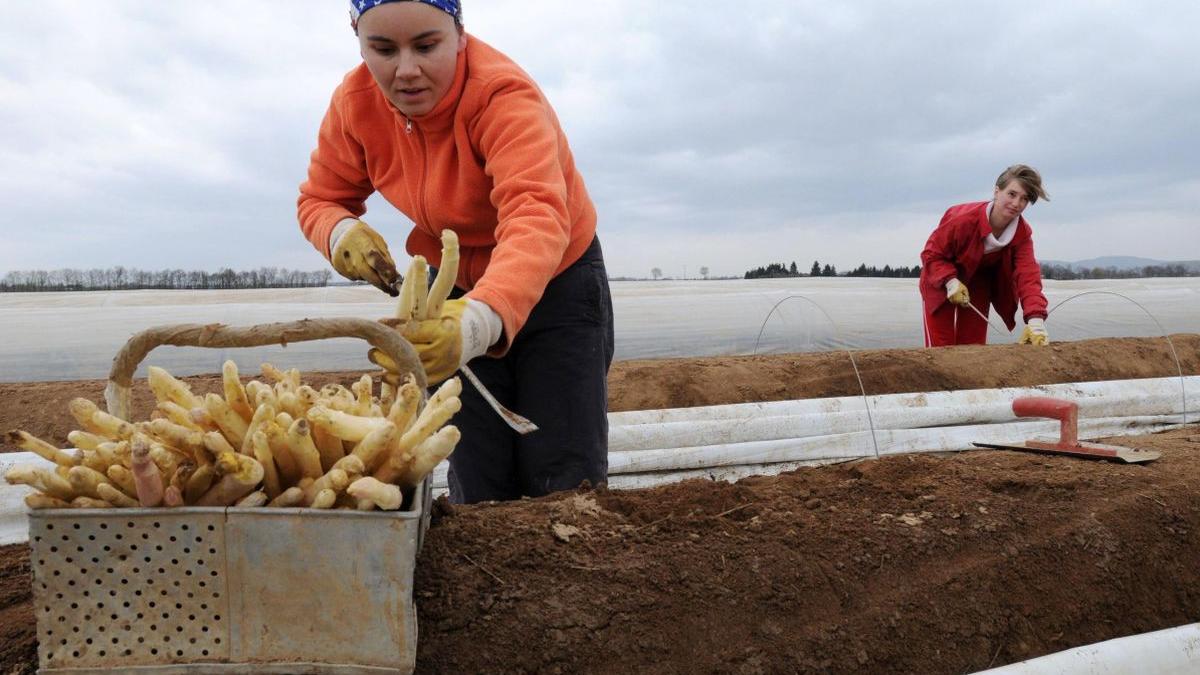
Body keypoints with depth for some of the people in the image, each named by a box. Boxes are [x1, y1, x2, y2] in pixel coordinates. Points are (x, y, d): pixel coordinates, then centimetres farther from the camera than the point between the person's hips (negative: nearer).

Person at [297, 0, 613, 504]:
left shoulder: (505, 97, -31)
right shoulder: (354, 103, -14)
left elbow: (538, 219, -46)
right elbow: (321, 198, -1)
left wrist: (482, 320, -64)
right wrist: (342, 231, -26)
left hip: (556, 282, -3)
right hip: (457, 289, 4)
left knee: (566, 482, -6)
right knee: (478, 488, 2)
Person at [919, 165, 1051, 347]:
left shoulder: (1022, 233, -20)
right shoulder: (964, 219, -32)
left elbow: (1028, 275, -31)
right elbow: (932, 253, -22)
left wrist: (1035, 319, -45)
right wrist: (951, 281, -37)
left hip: (979, 283, 4)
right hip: (941, 281, -4)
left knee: (973, 343, 2)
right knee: (940, 346, -9)